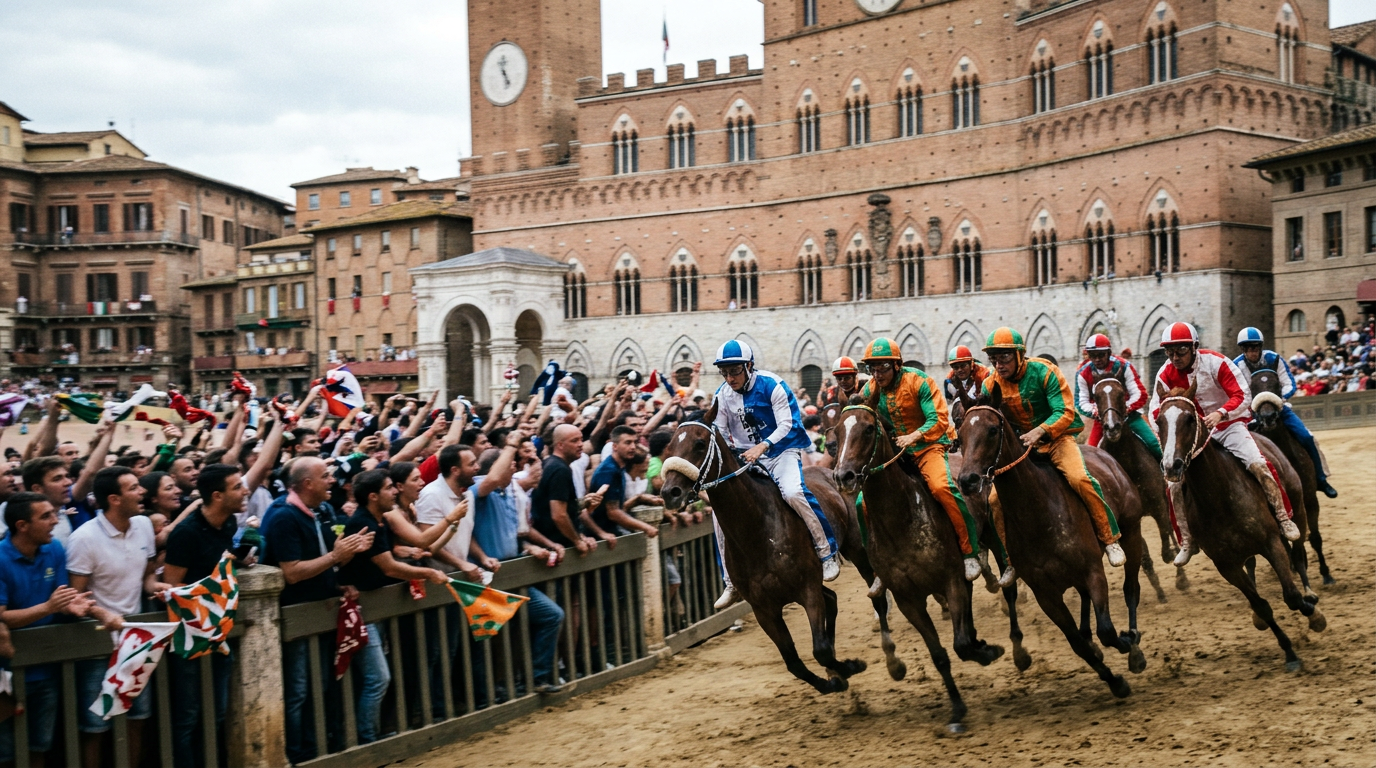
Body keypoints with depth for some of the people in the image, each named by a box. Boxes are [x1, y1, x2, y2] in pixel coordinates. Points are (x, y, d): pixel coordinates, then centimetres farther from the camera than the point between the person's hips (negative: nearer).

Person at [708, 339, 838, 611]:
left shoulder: (772, 385, -14)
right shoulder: (722, 395, 0)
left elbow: (786, 425, -17)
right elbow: (719, 433, 5)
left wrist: (762, 446, -32)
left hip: (782, 450, -5)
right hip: (745, 458, 5)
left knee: (793, 492, -34)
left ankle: (828, 553, -16)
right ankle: (731, 581, 2)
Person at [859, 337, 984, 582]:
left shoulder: (918, 382, -13)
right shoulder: (871, 389, 2)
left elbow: (939, 419, -19)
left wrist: (914, 436, -34)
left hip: (928, 446, -5)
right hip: (894, 451, 5)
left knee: (941, 486, -33)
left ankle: (970, 552, -22)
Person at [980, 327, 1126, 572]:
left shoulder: (1043, 372, -15)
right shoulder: (990, 385, -3)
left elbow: (1065, 412, -20)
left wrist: (1040, 431, -36)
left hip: (1057, 437, -4)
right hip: (1019, 444, 4)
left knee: (1079, 478, -30)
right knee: (995, 500, -8)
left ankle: (1109, 539, -13)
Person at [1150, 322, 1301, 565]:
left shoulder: (1215, 362, -18)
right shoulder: (1165, 374, -9)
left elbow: (1242, 396, -20)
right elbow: (1157, 412, -6)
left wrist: (1220, 413, -39)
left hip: (1229, 425, -3)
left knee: (1258, 464, -25)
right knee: (1175, 485, -8)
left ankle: (1284, 517, -7)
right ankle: (1187, 542, 6)